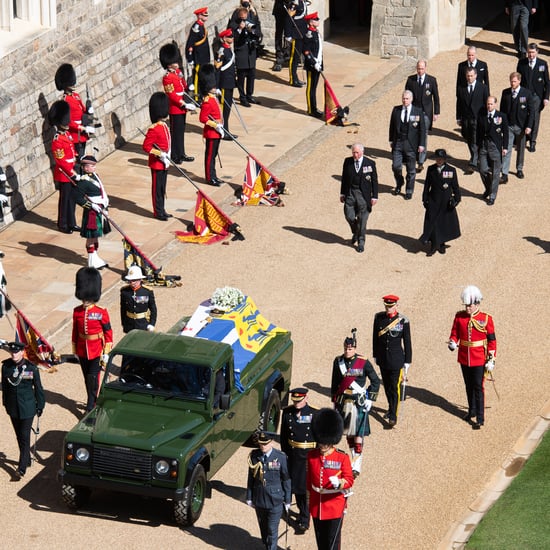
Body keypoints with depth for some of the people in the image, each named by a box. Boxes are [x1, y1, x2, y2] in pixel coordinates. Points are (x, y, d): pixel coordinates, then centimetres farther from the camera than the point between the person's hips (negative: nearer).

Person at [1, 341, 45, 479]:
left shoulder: (31, 368, -12)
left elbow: (38, 387, -3)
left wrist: (40, 406, 0)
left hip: (27, 408, -4)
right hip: (13, 408, 4)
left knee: (25, 437, -7)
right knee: (19, 436, 15)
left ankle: (22, 468, -8)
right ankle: (27, 460, 33)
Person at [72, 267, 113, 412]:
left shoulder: (101, 313, -13)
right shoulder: (77, 312, -2)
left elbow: (108, 333, -7)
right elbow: (75, 332, 8)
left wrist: (106, 353, -8)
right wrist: (75, 351, 12)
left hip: (96, 351, -4)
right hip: (82, 351, 4)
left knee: (93, 379, -3)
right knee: (87, 379, 15)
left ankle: (90, 408, 2)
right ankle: (93, 402, 30)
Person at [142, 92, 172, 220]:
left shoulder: (165, 127, 9)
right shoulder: (154, 129, -19)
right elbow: (146, 146, -20)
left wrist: (167, 157, 14)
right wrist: (159, 154, -24)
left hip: (164, 163, 9)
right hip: (157, 164, -9)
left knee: (162, 188, 15)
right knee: (157, 188, 1)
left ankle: (161, 210, 24)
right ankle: (158, 212, 8)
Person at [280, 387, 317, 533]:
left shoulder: (314, 414, -11)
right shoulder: (287, 413, -1)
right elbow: (283, 435, 7)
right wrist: (284, 453, 8)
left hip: (309, 455, -4)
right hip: (293, 455, 4)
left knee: (306, 486, -3)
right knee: (295, 484, 14)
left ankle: (304, 519, 4)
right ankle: (302, 512, 33)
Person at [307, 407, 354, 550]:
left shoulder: (343, 458, -12)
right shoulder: (311, 456, -1)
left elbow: (349, 480, -11)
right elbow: (309, 479, 9)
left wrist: (339, 483, -33)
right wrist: (310, 499, 16)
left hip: (335, 507, -4)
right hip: (316, 505, 4)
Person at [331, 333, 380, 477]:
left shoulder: (364, 363, -9)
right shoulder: (338, 361, 2)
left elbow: (375, 381, -1)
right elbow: (335, 383, 13)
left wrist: (370, 400, -5)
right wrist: (335, 400, 15)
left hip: (359, 403, -4)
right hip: (343, 401, 4)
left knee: (358, 434, -8)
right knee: (348, 432, 15)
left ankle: (356, 467, -10)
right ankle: (353, 454, 33)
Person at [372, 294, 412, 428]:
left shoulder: (403, 321, -11)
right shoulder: (379, 317, -2)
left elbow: (407, 342, -6)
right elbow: (375, 337, 9)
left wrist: (407, 363, -5)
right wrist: (375, 355, 13)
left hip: (396, 360, -4)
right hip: (383, 359, 4)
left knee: (395, 387, -4)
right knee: (386, 385, 17)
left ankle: (393, 416, 0)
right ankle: (391, 408, 36)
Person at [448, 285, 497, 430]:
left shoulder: (486, 319, -10)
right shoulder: (459, 317, -1)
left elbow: (492, 341, -6)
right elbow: (454, 334, 9)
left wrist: (491, 361, -9)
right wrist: (452, 343, -15)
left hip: (479, 360, -4)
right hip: (464, 358, 4)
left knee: (478, 388, -3)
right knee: (469, 386, 18)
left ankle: (480, 418, 2)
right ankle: (472, 411, 35)